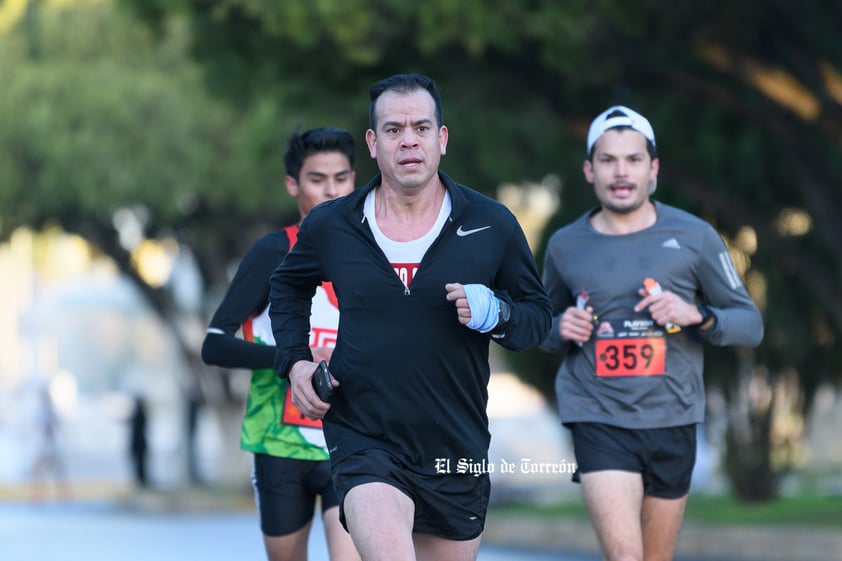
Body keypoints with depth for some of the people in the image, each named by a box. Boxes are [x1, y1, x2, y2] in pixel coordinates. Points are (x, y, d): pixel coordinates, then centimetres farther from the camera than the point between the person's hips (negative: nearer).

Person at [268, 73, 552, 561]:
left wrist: (494, 313, -14)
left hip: (457, 450, 2)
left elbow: (538, 315, 8)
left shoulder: (492, 225, -1)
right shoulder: (330, 227, 1)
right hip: (364, 443, -2)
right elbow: (288, 287, 22)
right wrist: (295, 362, 7)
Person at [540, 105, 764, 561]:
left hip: (672, 419, 1)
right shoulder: (565, 246, 5)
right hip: (599, 419, -1)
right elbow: (545, 325, 21)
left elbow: (750, 324, 5)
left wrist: (697, 315, -15)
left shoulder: (693, 237, 2)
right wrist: (562, 330, -3)